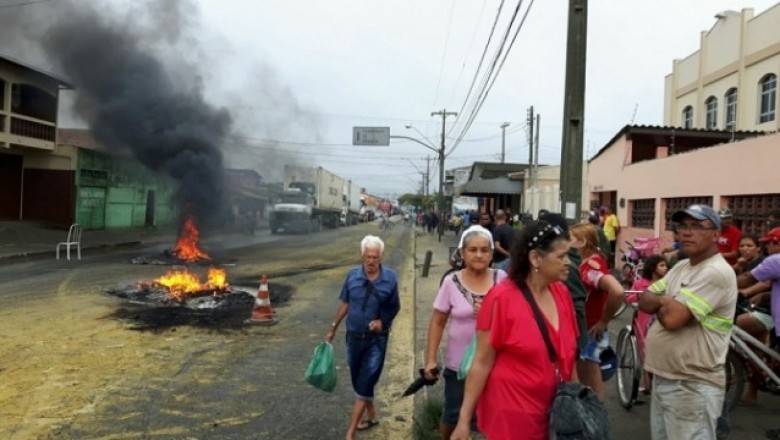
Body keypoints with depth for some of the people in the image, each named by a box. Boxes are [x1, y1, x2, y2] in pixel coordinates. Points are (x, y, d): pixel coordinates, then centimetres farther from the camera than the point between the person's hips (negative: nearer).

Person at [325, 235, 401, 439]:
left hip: (377, 339, -3)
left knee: (365, 384, -3)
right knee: (358, 381, 16)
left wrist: (383, 322, -16)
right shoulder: (352, 275, -6)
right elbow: (345, 303, 6)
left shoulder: (390, 278, -12)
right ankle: (370, 413, 39)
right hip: (354, 336, 3)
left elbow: (395, 307, 1)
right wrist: (333, 328, 10)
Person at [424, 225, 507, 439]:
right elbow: (437, 322, -2)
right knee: (452, 415, 13)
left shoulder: (501, 278, -6)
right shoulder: (451, 282, -7)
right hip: (459, 363, 0)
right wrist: (430, 359, -4)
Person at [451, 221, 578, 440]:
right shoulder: (502, 298, -16)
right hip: (511, 415, -5)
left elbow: (568, 353, 10)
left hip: (555, 412, 6)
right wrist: (464, 420, -12)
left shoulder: (562, 293, -1)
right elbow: (482, 362, -13)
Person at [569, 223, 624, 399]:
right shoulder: (589, 262, 6)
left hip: (590, 333, -9)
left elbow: (617, 292, -37)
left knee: (592, 385, 3)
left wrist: (604, 321, -24)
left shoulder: (592, 266, -22)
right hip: (583, 331, 9)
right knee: (583, 382, 19)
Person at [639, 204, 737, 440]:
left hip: (692, 386, -9)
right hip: (662, 377, 9)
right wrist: (666, 302, -12)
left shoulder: (716, 272, -19)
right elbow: (644, 300, 7)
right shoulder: (680, 267, 11)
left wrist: (660, 304, -5)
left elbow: (672, 318, -26)